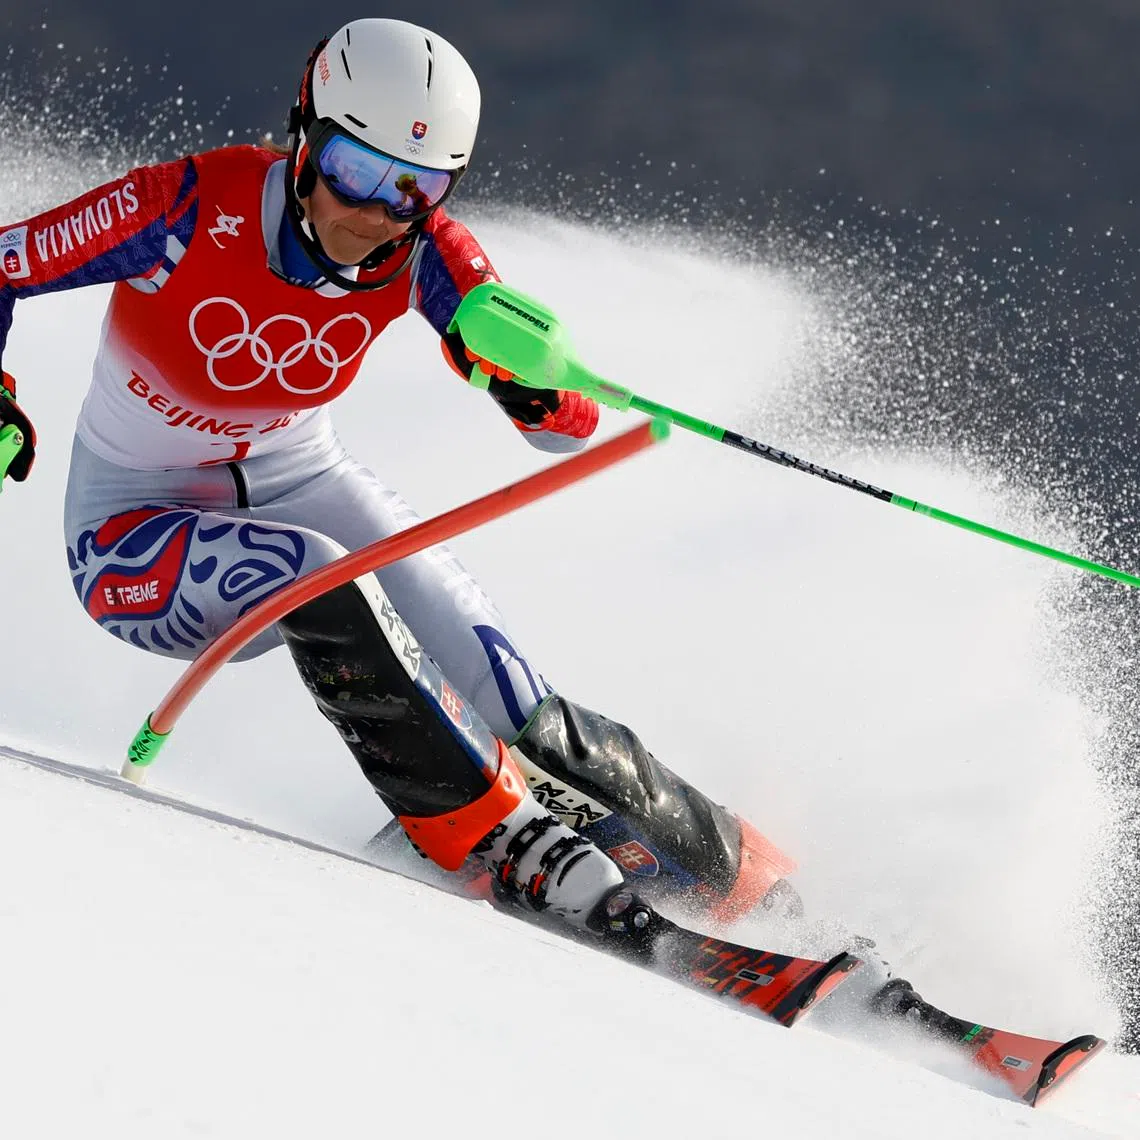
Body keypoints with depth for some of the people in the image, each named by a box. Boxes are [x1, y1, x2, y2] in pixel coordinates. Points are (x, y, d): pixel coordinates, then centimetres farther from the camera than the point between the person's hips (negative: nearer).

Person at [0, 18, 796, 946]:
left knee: (528, 731, -12)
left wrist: (530, 375, -42)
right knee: (317, 580, -36)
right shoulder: (193, 212, -27)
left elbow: (572, 426, -20)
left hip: (300, 484, 3)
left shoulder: (419, 253, -17)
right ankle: (498, 833, -23)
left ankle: (746, 883, 4)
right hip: (135, 536, -3)